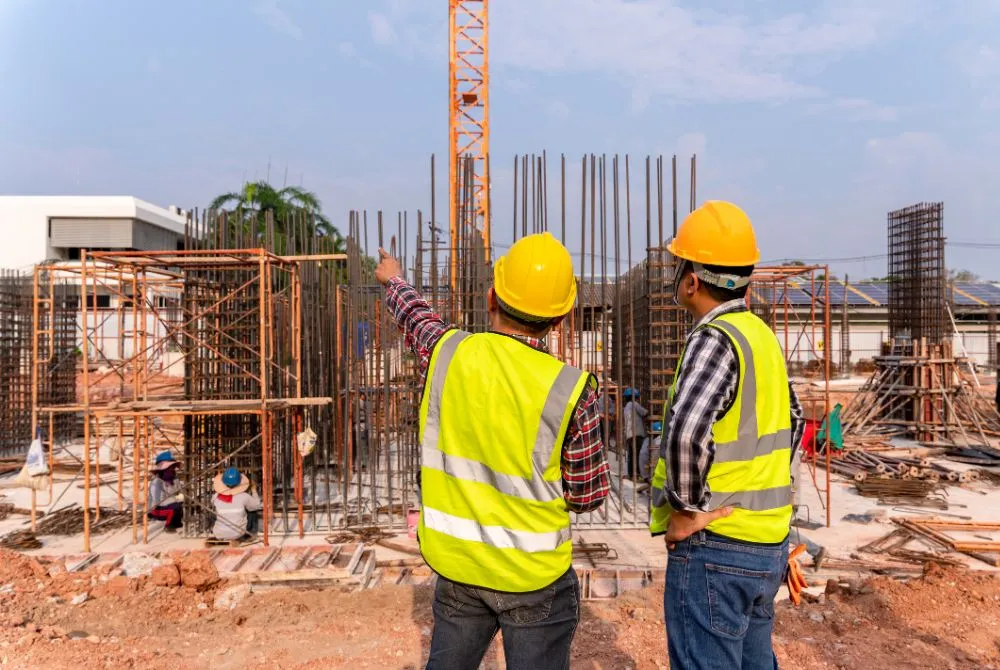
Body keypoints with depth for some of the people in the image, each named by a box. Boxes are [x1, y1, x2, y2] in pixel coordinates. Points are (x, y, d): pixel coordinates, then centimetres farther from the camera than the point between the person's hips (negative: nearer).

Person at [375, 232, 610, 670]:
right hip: (535, 574, -3)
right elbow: (588, 496, -9)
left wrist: (393, 280, 35)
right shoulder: (571, 389, -19)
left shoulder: (447, 353, -11)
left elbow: (413, 312, 13)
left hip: (456, 562, 3)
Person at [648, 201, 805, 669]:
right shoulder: (760, 334, 8)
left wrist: (687, 509, -20)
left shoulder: (715, 338, -19)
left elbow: (685, 432, -35)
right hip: (766, 541, 9)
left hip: (714, 548, -9)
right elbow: (791, 421, 21)